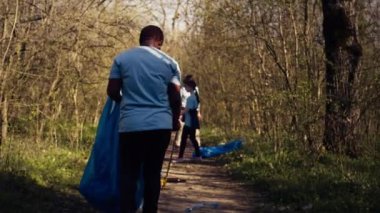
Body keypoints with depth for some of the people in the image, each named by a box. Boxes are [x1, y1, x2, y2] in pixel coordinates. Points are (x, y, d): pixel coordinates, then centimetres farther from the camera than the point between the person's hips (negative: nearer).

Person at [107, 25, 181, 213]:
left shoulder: (122, 58, 4)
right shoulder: (169, 62, 5)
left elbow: (112, 92, 5)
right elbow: (175, 97, 3)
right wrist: (175, 120, 20)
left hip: (130, 125, 0)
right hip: (160, 125, 1)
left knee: (128, 173, 5)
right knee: (153, 173, 8)